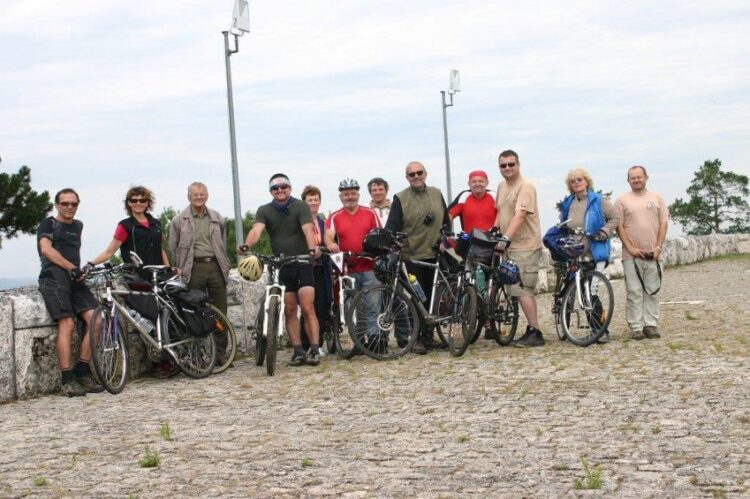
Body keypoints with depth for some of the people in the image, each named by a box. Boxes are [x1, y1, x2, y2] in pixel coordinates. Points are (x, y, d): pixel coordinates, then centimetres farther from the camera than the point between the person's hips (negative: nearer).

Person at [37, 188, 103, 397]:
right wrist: (72, 268, -16)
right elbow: (46, 249, -10)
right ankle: (68, 381, -21)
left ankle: (82, 373, -8)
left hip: (75, 279, 6)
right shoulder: (49, 224, 7)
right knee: (67, 324, -21)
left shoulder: (77, 226, 27)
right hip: (54, 277, -6)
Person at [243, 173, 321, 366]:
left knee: (308, 309, -9)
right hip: (281, 267, 3)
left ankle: (314, 350, -7)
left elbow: (308, 230, -19)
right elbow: (256, 230, -14)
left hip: (302, 264, -3)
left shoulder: (300, 207, -4)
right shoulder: (264, 211, 4)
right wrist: (246, 246, -35)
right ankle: (298, 351, 9)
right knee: (290, 310, 5)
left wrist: (313, 249, -39)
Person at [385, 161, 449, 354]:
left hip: (434, 254, 4)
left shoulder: (436, 194, 12)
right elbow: (392, 226, -4)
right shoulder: (401, 199, 0)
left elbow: (446, 221, 18)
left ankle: (428, 336, 15)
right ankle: (418, 338, 2)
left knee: (432, 297, 7)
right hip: (412, 256, -4)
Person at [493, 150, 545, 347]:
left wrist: (505, 238, -32)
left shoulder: (525, 186, -13)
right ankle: (532, 331, 19)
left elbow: (519, 215, -23)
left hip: (525, 246, -9)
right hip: (510, 246, 9)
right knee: (522, 291, 12)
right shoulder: (502, 186, 15)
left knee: (522, 290, -12)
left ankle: (535, 333, -6)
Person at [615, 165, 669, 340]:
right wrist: (630, 247, -9)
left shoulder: (656, 198, 11)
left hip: (652, 253, 2)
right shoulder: (622, 200, 3)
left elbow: (663, 223, 8)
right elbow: (619, 226, -1)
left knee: (652, 291, 4)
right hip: (632, 254, -2)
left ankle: (651, 325, 10)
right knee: (634, 292, -2)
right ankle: (636, 328, 1)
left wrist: (658, 247, -2)